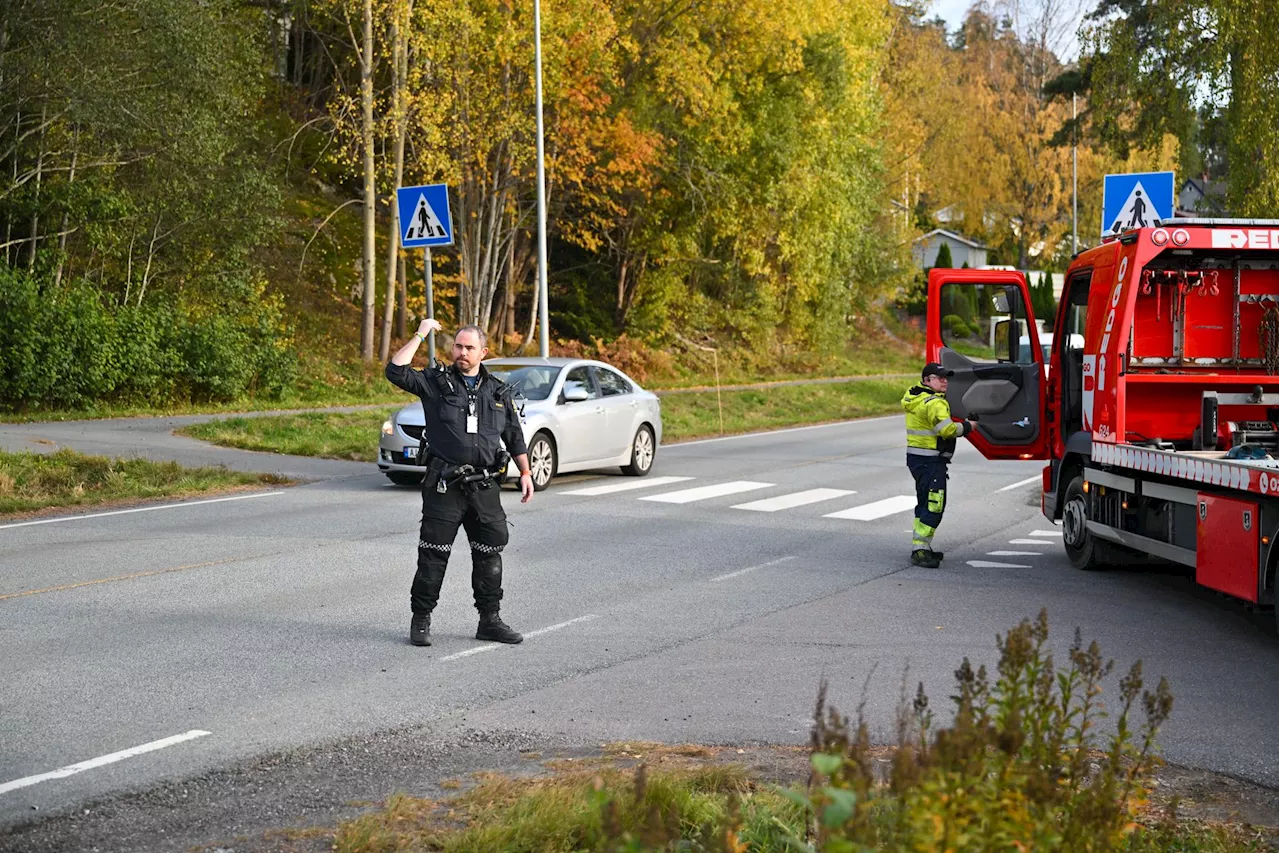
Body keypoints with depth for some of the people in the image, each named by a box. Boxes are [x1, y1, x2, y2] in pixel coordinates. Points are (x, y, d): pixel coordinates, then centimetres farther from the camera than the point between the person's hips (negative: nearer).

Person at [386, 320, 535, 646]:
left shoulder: (498, 390, 13)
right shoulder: (435, 381, 2)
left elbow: (514, 436, 19)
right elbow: (396, 371, -13)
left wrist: (525, 473, 11)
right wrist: (420, 335, -11)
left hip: (484, 486, 4)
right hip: (444, 485, -4)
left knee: (490, 554, 8)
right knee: (433, 555, -2)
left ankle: (489, 620, 18)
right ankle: (421, 621, 7)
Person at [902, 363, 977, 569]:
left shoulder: (915, 396, 14)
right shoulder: (934, 403, -17)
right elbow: (947, 429, -25)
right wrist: (967, 427, -10)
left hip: (917, 457, 11)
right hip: (929, 460, -11)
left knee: (926, 504, 19)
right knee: (934, 505, -12)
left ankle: (920, 548, 26)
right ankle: (920, 550, -14)